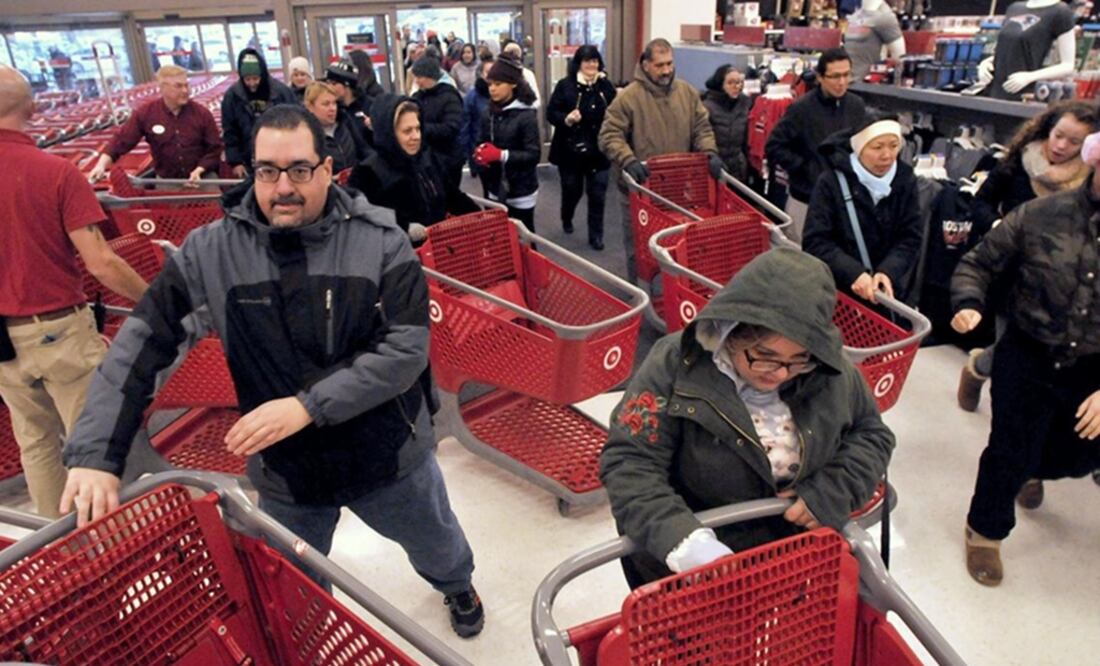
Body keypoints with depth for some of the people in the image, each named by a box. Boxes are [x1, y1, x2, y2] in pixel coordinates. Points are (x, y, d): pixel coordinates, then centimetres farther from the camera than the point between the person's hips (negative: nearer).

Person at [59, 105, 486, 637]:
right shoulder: (210, 250, -11)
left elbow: (407, 347, -21)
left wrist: (308, 406, -27)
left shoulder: (380, 240, -16)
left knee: (435, 543, 29)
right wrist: (95, 453, -17)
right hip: (283, 473, 1)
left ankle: (457, 586, 64)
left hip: (389, 455, 0)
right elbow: (139, 347, -9)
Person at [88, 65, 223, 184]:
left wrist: (199, 171, -17)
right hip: (166, 181, 1)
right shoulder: (146, 113, -6)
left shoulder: (202, 113, -7)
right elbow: (121, 140, -5)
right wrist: (101, 165, -17)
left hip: (203, 179, 0)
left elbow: (214, 148, -3)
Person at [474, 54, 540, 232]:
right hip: (496, 189, 5)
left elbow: (534, 155, -18)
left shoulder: (526, 115, -13)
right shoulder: (489, 114, 5)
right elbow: (481, 143, 11)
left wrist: (501, 155, -26)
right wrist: (480, 153, -12)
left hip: (521, 191, -5)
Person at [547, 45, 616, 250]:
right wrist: (566, 119, -22)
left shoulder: (606, 86, 1)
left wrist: (612, 117, -14)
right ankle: (566, 219, 46)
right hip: (570, 149, -1)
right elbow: (551, 113, -6)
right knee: (572, 190, 15)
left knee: (597, 194, 3)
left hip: (598, 151, 1)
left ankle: (596, 236, 16)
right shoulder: (565, 85, -5)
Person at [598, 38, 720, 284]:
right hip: (639, 187, -4)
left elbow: (702, 128, 9)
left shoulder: (688, 93, 5)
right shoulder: (628, 97, -10)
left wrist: (710, 153, -10)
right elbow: (609, 136, -13)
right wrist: (628, 161, -28)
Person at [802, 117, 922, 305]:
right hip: (838, 290, -3)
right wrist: (853, 273, -31)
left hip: (888, 291, 3)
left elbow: (910, 238, -5)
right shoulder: (831, 182, -13)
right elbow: (816, 241, -18)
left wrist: (888, 272, -24)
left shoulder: (905, 180, -2)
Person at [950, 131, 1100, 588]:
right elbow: (978, 263, -2)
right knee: (1011, 450, 1)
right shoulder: (1041, 216, -13)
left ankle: (1032, 470, 57)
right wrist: (969, 303, -23)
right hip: (1029, 358, -3)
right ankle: (985, 531, 28)